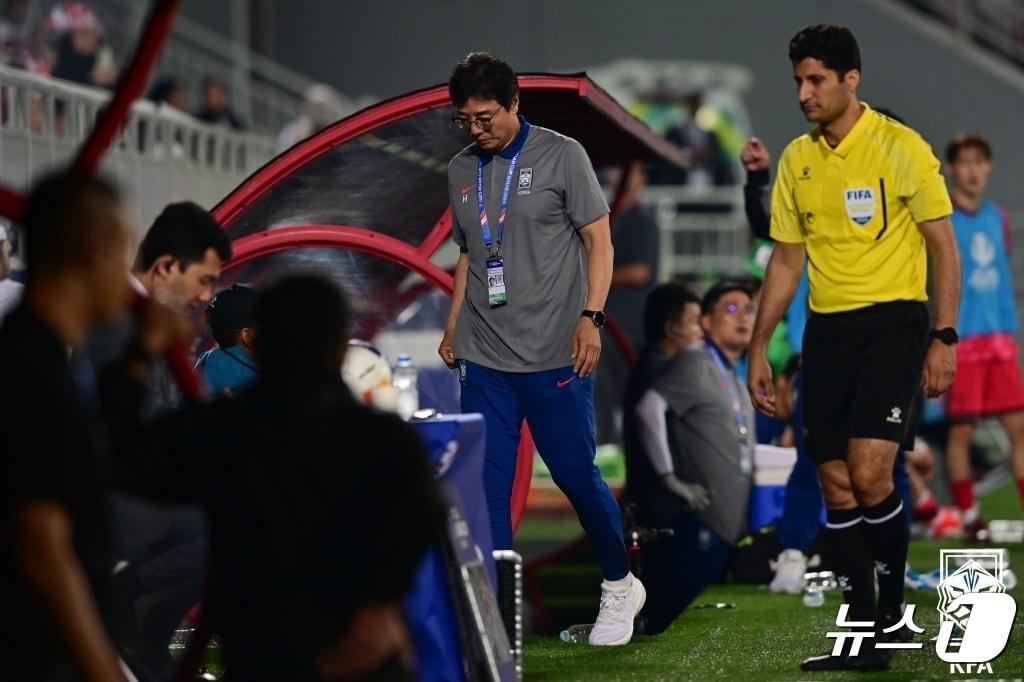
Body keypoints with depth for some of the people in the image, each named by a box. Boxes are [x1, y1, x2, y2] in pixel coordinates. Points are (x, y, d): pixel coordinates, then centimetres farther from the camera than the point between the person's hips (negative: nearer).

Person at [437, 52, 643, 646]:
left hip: (554, 353, -4)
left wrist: (591, 317, -12)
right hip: (483, 356, 4)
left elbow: (599, 240, -2)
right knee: (487, 482, -1)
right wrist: (454, 327, 17)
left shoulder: (561, 156, -2)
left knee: (577, 474, 1)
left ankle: (620, 586, 22)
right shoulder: (461, 171, 12)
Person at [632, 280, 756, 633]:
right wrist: (669, 477, -22)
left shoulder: (734, 379, 24)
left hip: (726, 523, 10)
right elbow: (649, 408, -20)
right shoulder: (695, 363, -6)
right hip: (695, 521, -10)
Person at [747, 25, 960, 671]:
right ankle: (865, 636, 7)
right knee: (837, 489, 2)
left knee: (869, 475, -17)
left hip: (893, 324, -5)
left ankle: (894, 606, 4)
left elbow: (944, 247, -5)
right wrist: (758, 349, 13)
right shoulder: (796, 159, 9)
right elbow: (787, 260, 16)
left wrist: (943, 338, -11)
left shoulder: (901, 148, -7)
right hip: (826, 330, 6)